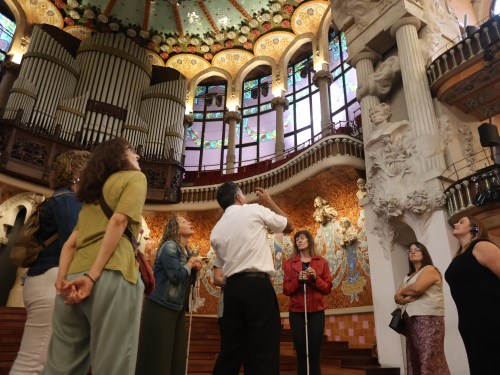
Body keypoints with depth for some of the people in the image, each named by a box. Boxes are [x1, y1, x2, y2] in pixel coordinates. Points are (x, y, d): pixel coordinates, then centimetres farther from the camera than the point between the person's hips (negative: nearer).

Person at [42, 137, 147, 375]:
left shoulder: (93, 193, 31)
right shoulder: (135, 177, 10)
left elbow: (71, 243, 19)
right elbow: (118, 221, -9)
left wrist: (62, 280, 8)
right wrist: (93, 276, -14)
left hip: (75, 277, 8)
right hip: (112, 276, -7)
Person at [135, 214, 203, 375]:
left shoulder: (186, 250, 12)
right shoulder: (169, 247, -13)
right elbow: (176, 276, -22)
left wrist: (195, 267, 0)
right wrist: (191, 263, -7)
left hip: (177, 309, 9)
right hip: (160, 307, -9)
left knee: (177, 355, 10)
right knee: (157, 357, -3)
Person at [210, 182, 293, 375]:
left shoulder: (216, 231, 15)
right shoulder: (255, 210, 2)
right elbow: (289, 226, 15)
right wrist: (268, 200, 22)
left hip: (232, 288, 6)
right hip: (258, 285, -5)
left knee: (230, 351, 12)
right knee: (263, 351, -2)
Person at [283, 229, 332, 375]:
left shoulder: (322, 262, 7)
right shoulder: (289, 264, 6)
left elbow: (328, 289, 5)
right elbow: (286, 290, 3)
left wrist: (316, 278, -12)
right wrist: (298, 280, -14)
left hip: (316, 311, 0)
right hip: (296, 312, 0)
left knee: (314, 353, 0)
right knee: (301, 353, 0)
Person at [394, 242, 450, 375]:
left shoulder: (430, 269, -1)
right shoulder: (408, 276, 22)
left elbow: (417, 288, -18)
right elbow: (397, 298, 15)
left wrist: (403, 291, 2)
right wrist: (407, 298, -7)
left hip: (429, 318, -8)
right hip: (412, 320, 8)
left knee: (429, 358, -12)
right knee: (414, 358, 5)